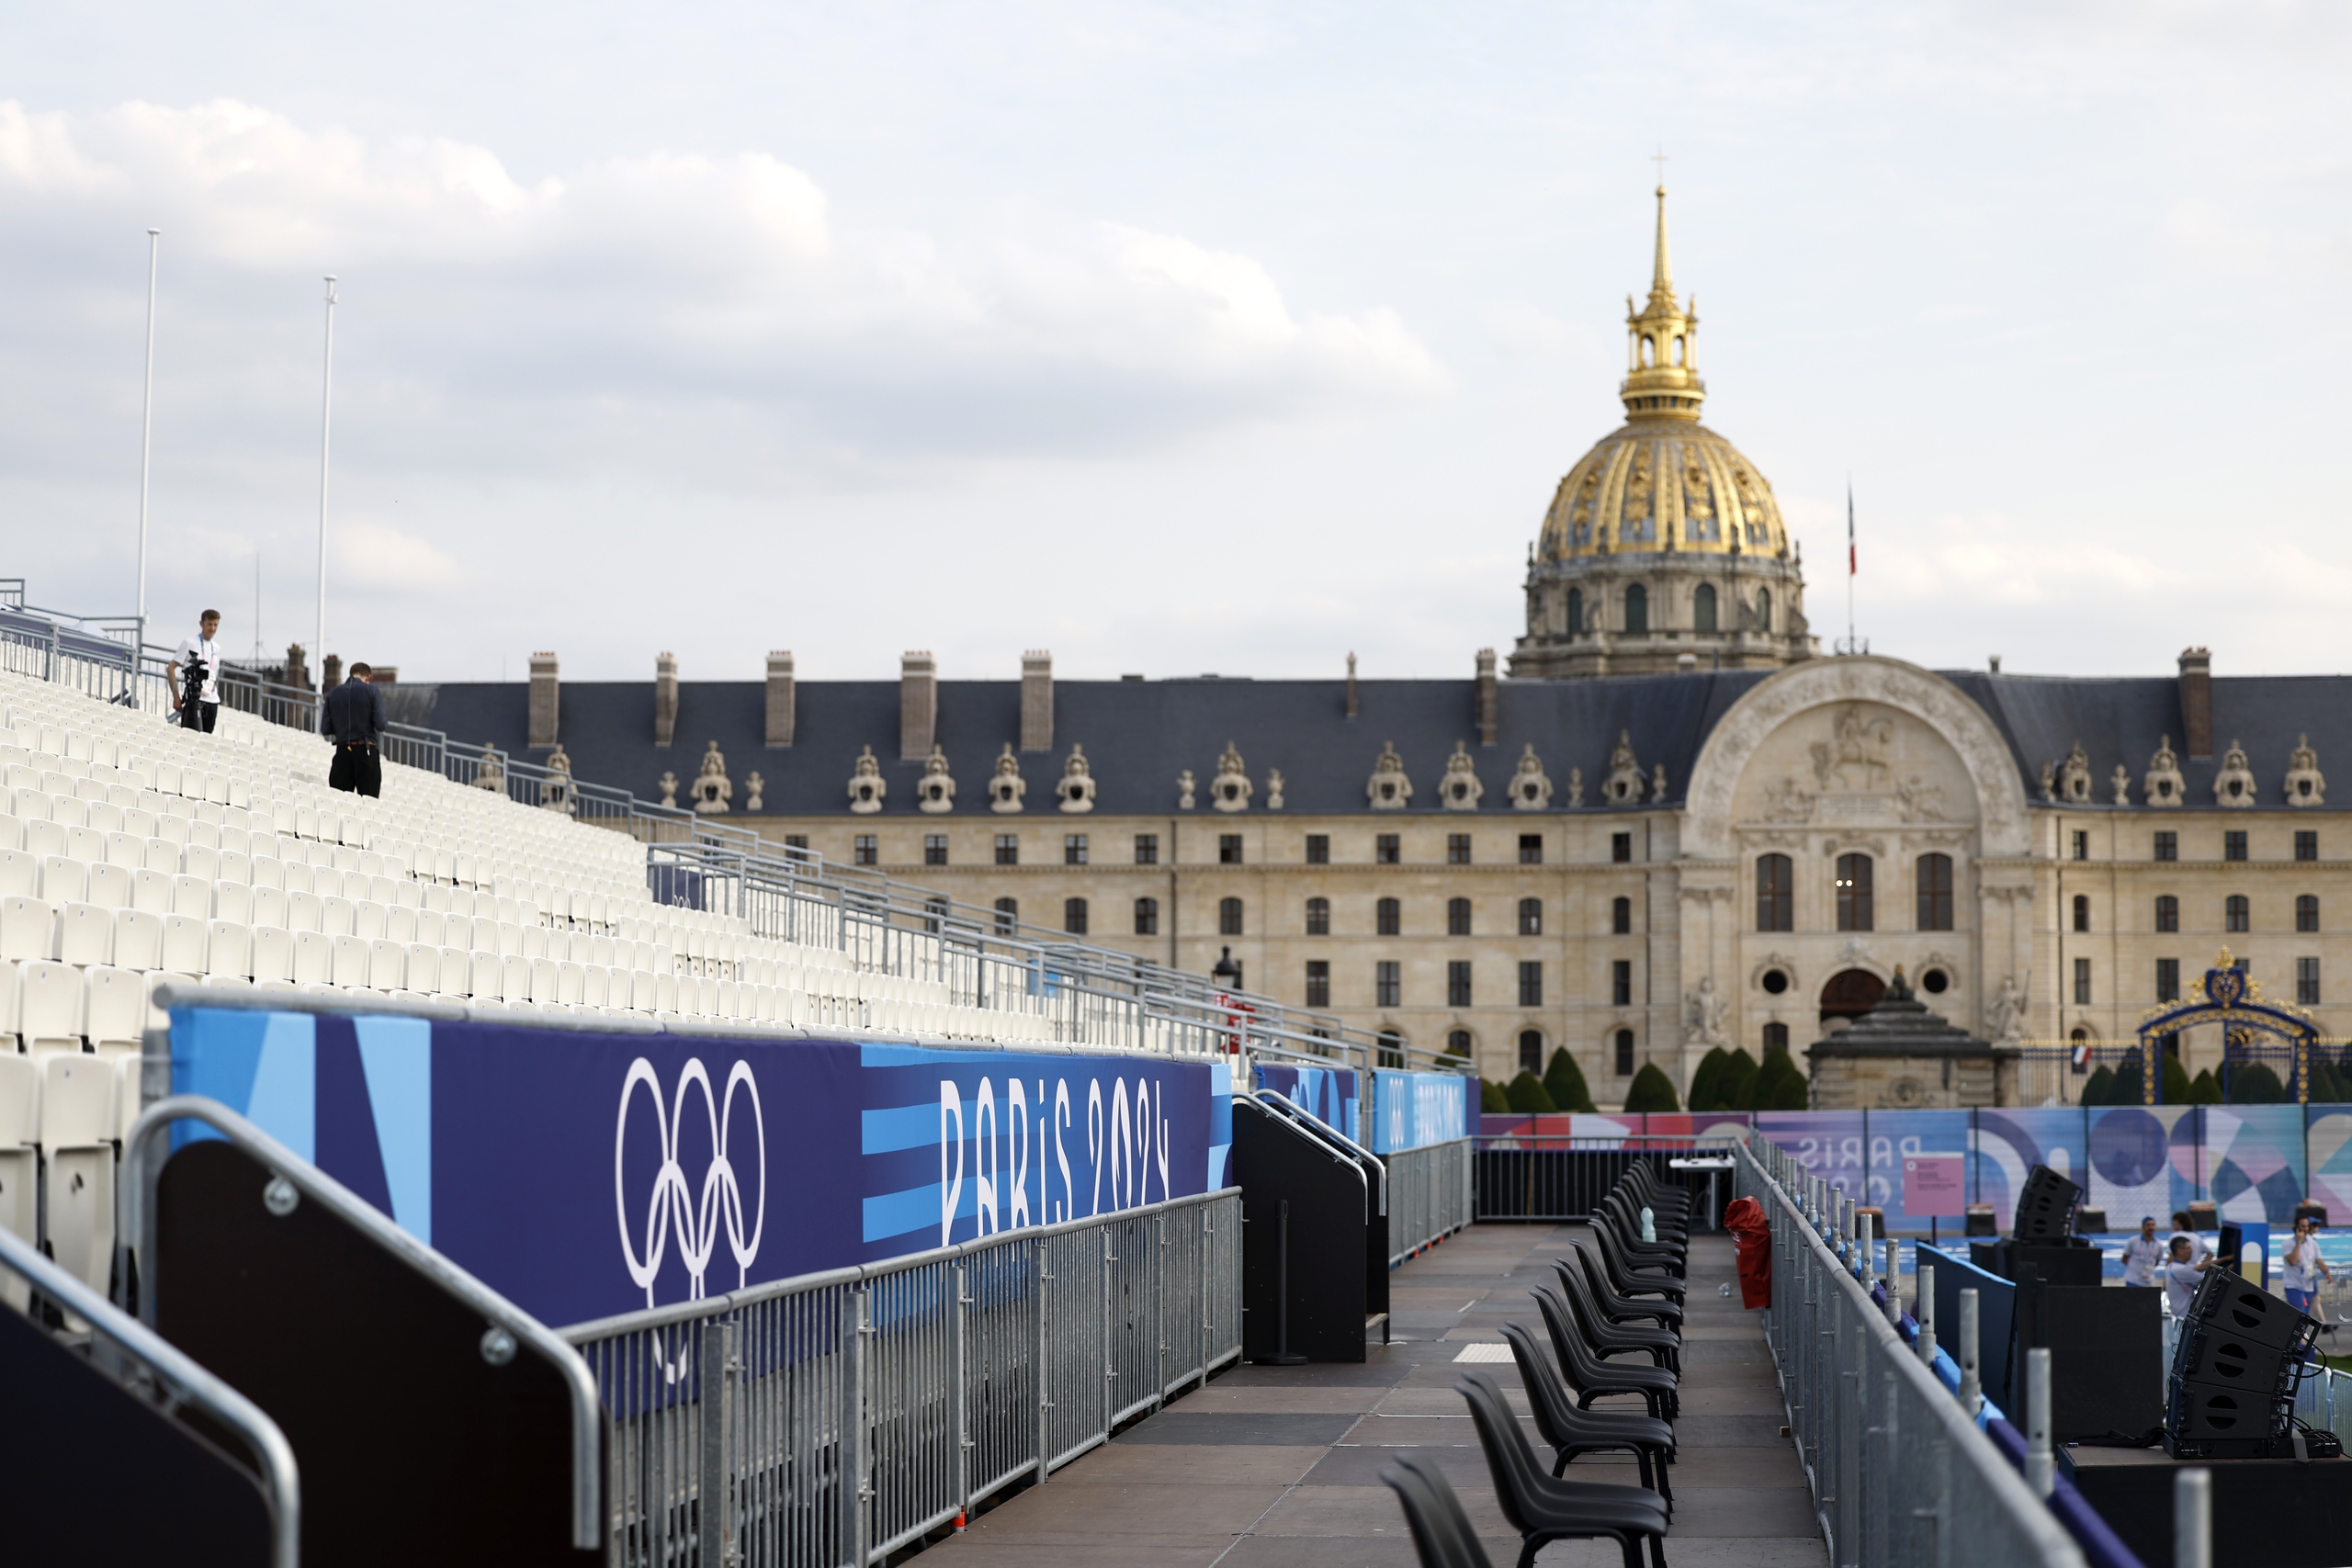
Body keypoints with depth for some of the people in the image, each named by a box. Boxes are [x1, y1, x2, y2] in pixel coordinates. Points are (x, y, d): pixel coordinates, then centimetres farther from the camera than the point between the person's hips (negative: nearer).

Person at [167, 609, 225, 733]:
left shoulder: (216, 648, 17)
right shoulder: (189, 643, 0)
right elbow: (170, 668, -3)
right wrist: (176, 697, -10)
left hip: (212, 702, 6)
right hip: (194, 699, -6)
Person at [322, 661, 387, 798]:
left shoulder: (333, 694, 7)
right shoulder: (371, 691, -2)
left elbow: (325, 729, 5)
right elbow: (380, 725, -9)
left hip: (342, 751, 3)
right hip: (366, 751, -3)